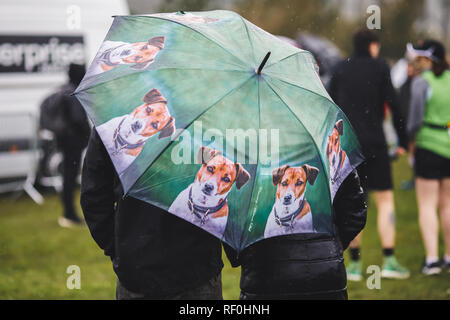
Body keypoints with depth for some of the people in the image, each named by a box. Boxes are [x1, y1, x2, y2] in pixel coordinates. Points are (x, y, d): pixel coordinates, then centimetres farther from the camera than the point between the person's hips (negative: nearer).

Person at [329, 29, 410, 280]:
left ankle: (355, 264, 7)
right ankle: (389, 261, -3)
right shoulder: (380, 67, -1)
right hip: (374, 143, -3)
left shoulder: (341, 69, 9)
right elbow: (394, 106, -5)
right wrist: (403, 141, 2)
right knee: (385, 199, 4)